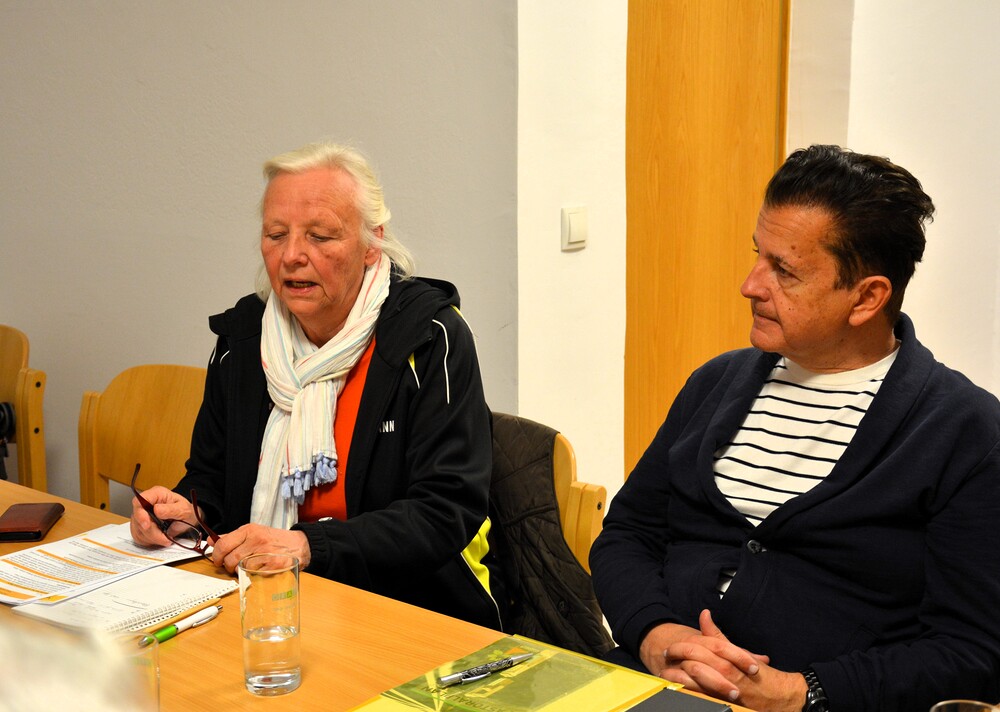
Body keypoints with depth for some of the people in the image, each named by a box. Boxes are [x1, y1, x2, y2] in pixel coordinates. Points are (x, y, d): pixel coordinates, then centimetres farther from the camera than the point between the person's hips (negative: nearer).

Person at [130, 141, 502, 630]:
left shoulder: (430, 338, -10)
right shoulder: (242, 336, 7)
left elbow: (447, 512, -16)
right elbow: (212, 474, 19)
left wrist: (309, 545, -27)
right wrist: (187, 508, -5)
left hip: (414, 613, -5)